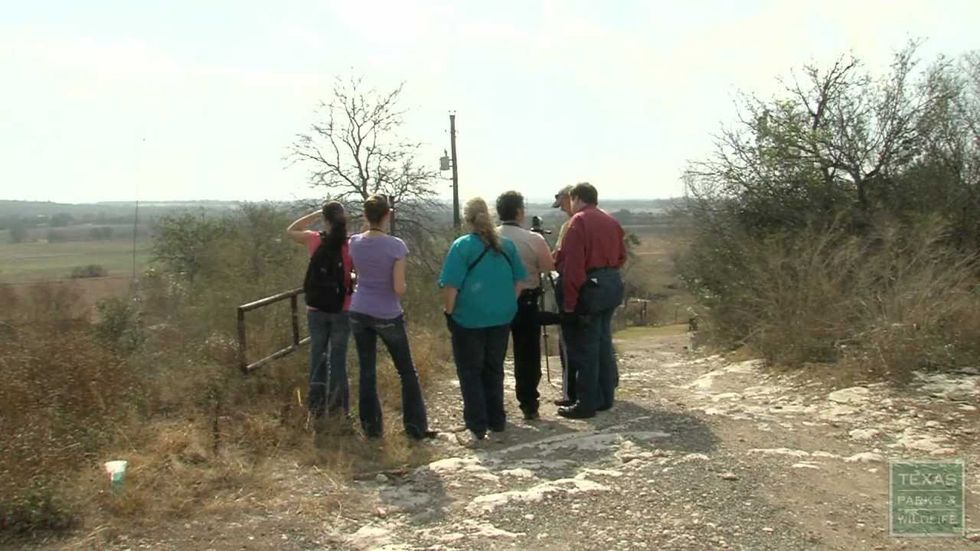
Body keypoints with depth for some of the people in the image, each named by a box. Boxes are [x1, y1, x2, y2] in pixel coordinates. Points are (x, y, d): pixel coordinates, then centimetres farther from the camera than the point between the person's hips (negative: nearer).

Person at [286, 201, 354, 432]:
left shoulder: (314, 240, -4)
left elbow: (290, 231, 15)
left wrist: (315, 214, 8)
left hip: (316, 310, 1)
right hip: (341, 311, -1)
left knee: (317, 359, 10)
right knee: (338, 360, 8)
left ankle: (317, 411, 11)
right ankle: (337, 409, 15)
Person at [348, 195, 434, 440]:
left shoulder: (355, 242, -3)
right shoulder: (395, 245, -17)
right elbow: (399, 288, -18)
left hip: (359, 313, 4)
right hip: (388, 316, -4)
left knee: (367, 371, 13)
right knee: (407, 372, 10)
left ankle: (371, 427, 18)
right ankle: (416, 427, 13)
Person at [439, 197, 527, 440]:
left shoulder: (462, 246, -12)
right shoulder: (507, 245, 2)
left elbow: (450, 286, -16)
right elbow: (519, 281, 5)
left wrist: (449, 312, -4)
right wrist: (507, 305, 14)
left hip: (469, 319, -4)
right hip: (501, 318, 5)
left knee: (470, 372, 8)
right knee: (494, 370, 18)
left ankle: (477, 425, 8)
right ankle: (496, 420, 25)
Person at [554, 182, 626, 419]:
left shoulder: (579, 222, -11)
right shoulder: (611, 222, 13)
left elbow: (573, 265, -18)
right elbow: (621, 256, 15)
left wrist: (569, 302, -17)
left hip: (591, 288, -8)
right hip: (613, 284, 8)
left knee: (586, 347, -1)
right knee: (603, 342, 16)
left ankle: (587, 403, 3)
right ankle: (605, 397, 23)